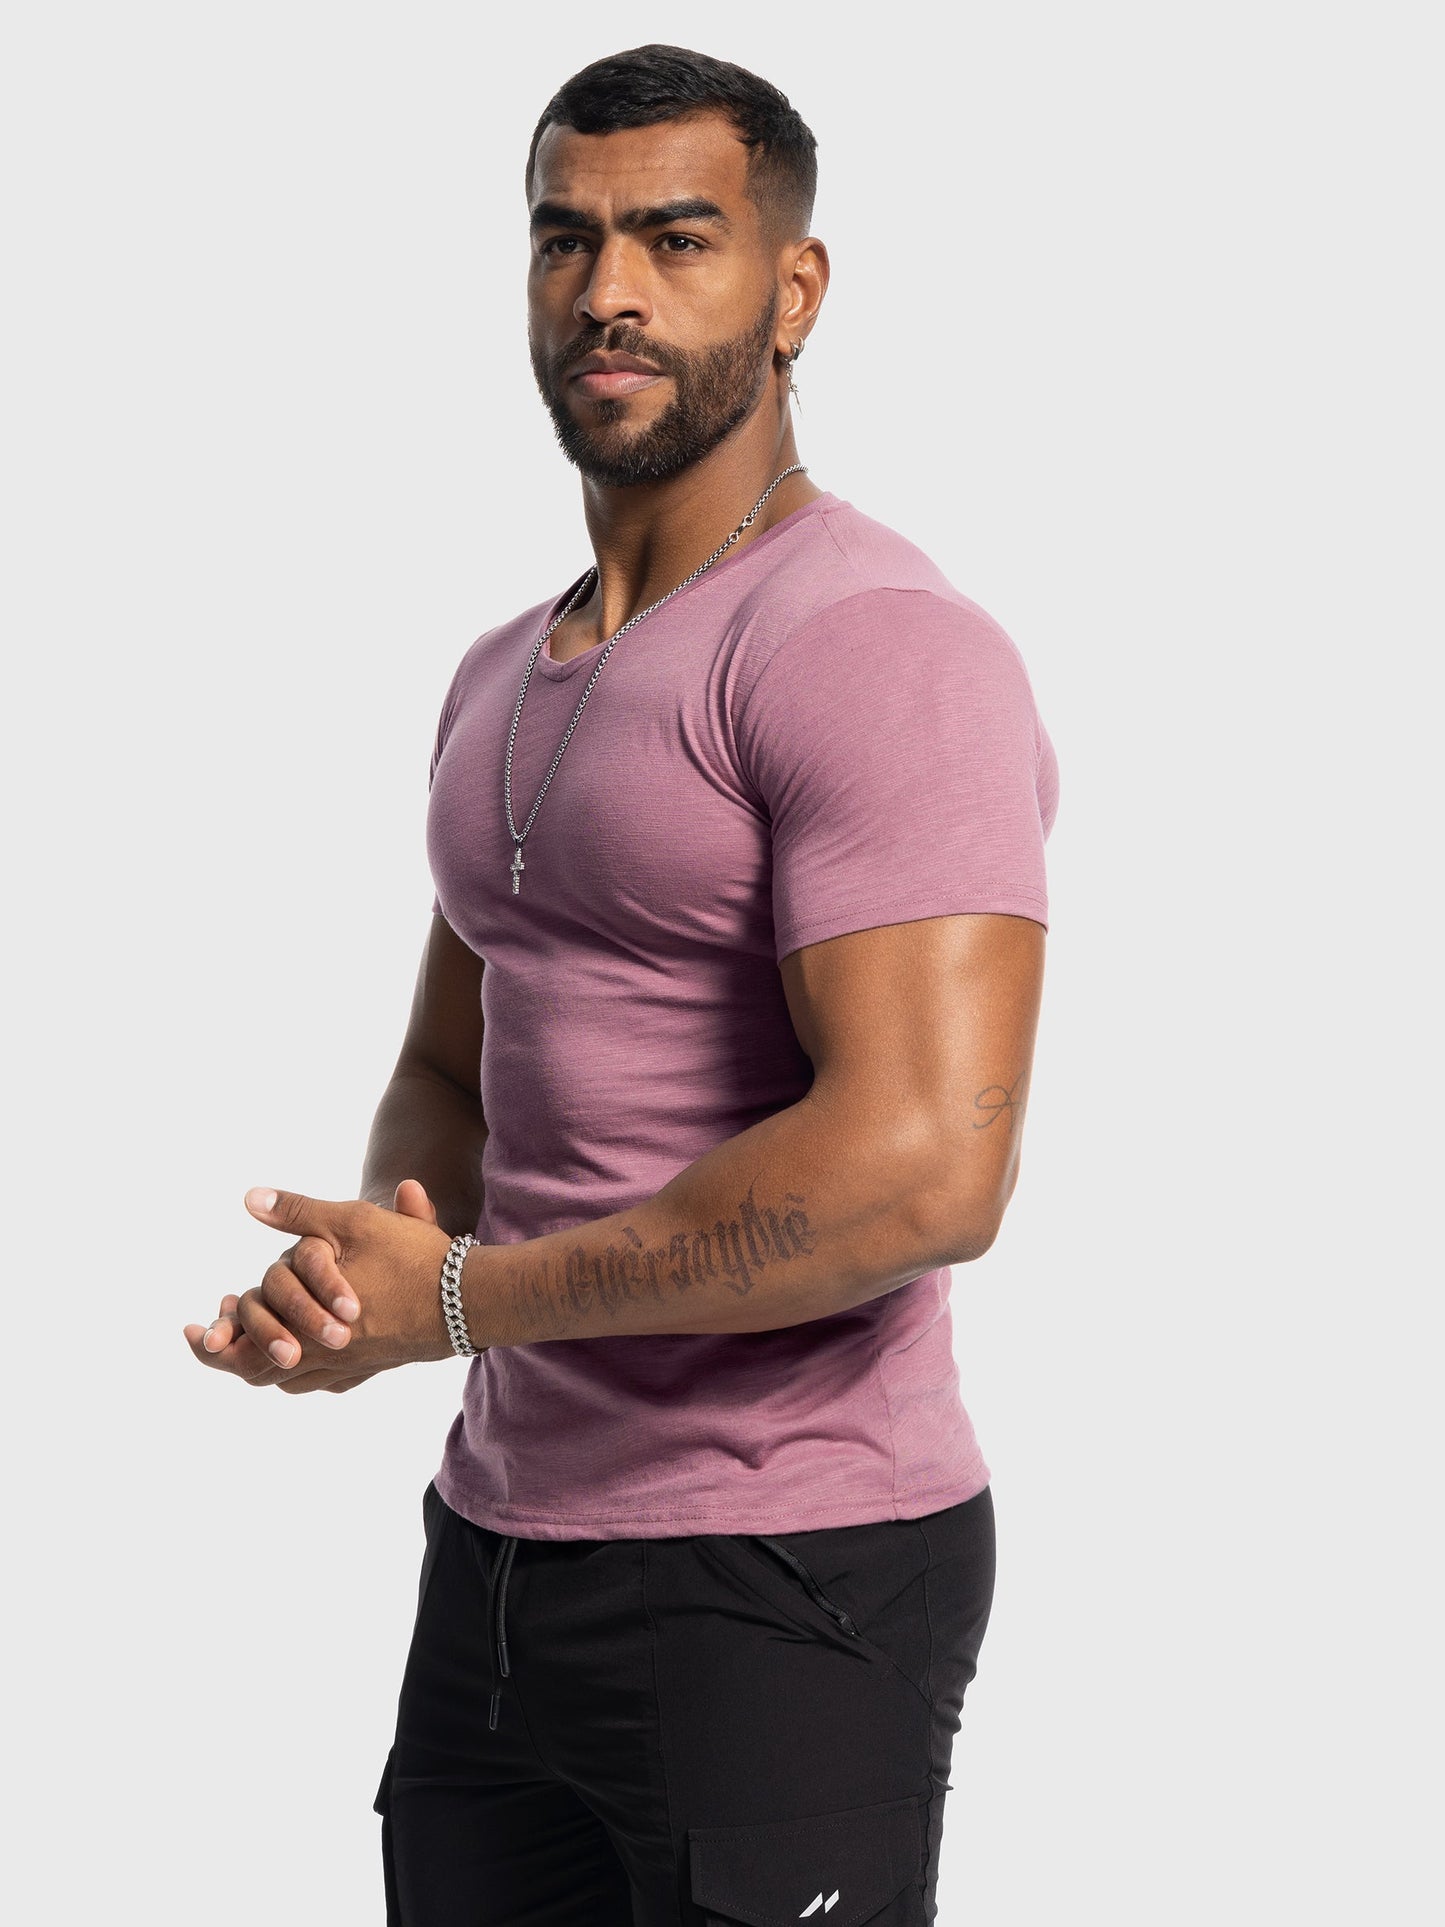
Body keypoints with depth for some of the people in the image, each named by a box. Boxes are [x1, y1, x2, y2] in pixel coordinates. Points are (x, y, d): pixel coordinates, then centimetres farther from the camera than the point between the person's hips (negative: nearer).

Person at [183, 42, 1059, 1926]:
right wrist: (364, 1262, -4)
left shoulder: (875, 646, -16)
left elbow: (923, 1170, -26)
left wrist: (452, 1301, -17)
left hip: (781, 1586, -8)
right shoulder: (510, 680, 12)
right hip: (502, 1552, 8)